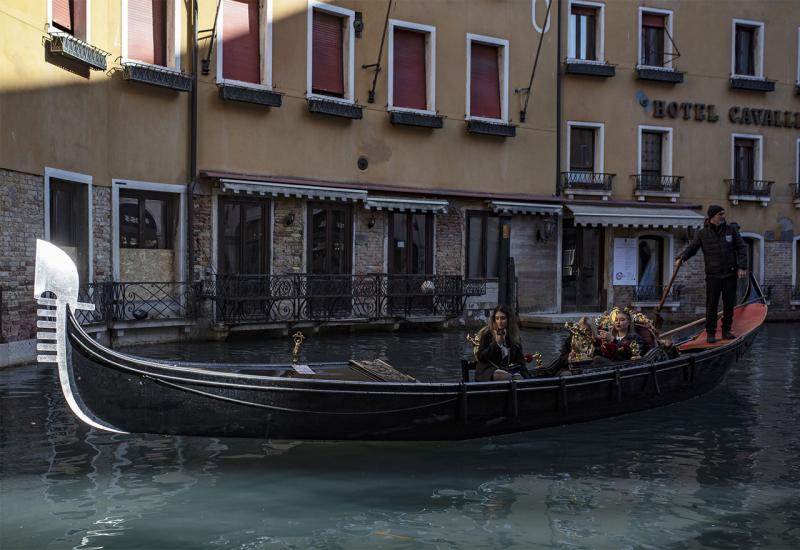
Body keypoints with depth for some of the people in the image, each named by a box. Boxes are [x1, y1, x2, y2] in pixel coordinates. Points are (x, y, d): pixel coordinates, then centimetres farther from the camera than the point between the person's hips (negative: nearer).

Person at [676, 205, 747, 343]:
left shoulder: (731, 230, 5)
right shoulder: (702, 234, 1)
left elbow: (742, 248, 4)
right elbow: (691, 248, 1)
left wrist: (742, 267, -6)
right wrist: (681, 258, -20)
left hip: (730, 274, 2)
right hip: (713, 276, -2)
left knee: (729, 304, 6)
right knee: (711, 305, -3)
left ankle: (726, 331, 18)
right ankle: (710, 333, 4)